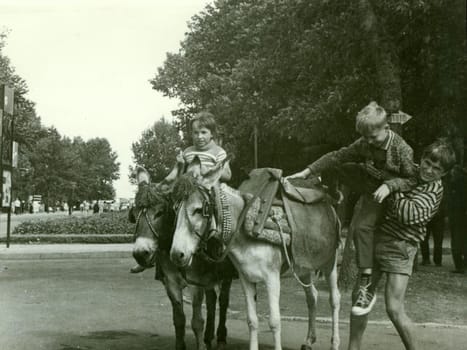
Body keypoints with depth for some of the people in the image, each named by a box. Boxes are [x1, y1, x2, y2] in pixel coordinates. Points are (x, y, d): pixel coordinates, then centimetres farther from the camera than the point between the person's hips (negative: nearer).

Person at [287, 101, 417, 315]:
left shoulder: (402, 149, -23)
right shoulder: (364, 144, -8)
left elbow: (413, 180, -17)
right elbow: (338, 156, -6)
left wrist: (389, 186, -34)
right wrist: (307, 172, -12)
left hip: (387, 194, -6)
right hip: (368, 184, 6)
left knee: (361, 226, -26)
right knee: (332, 166, 3)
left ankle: (366, 284, -23)